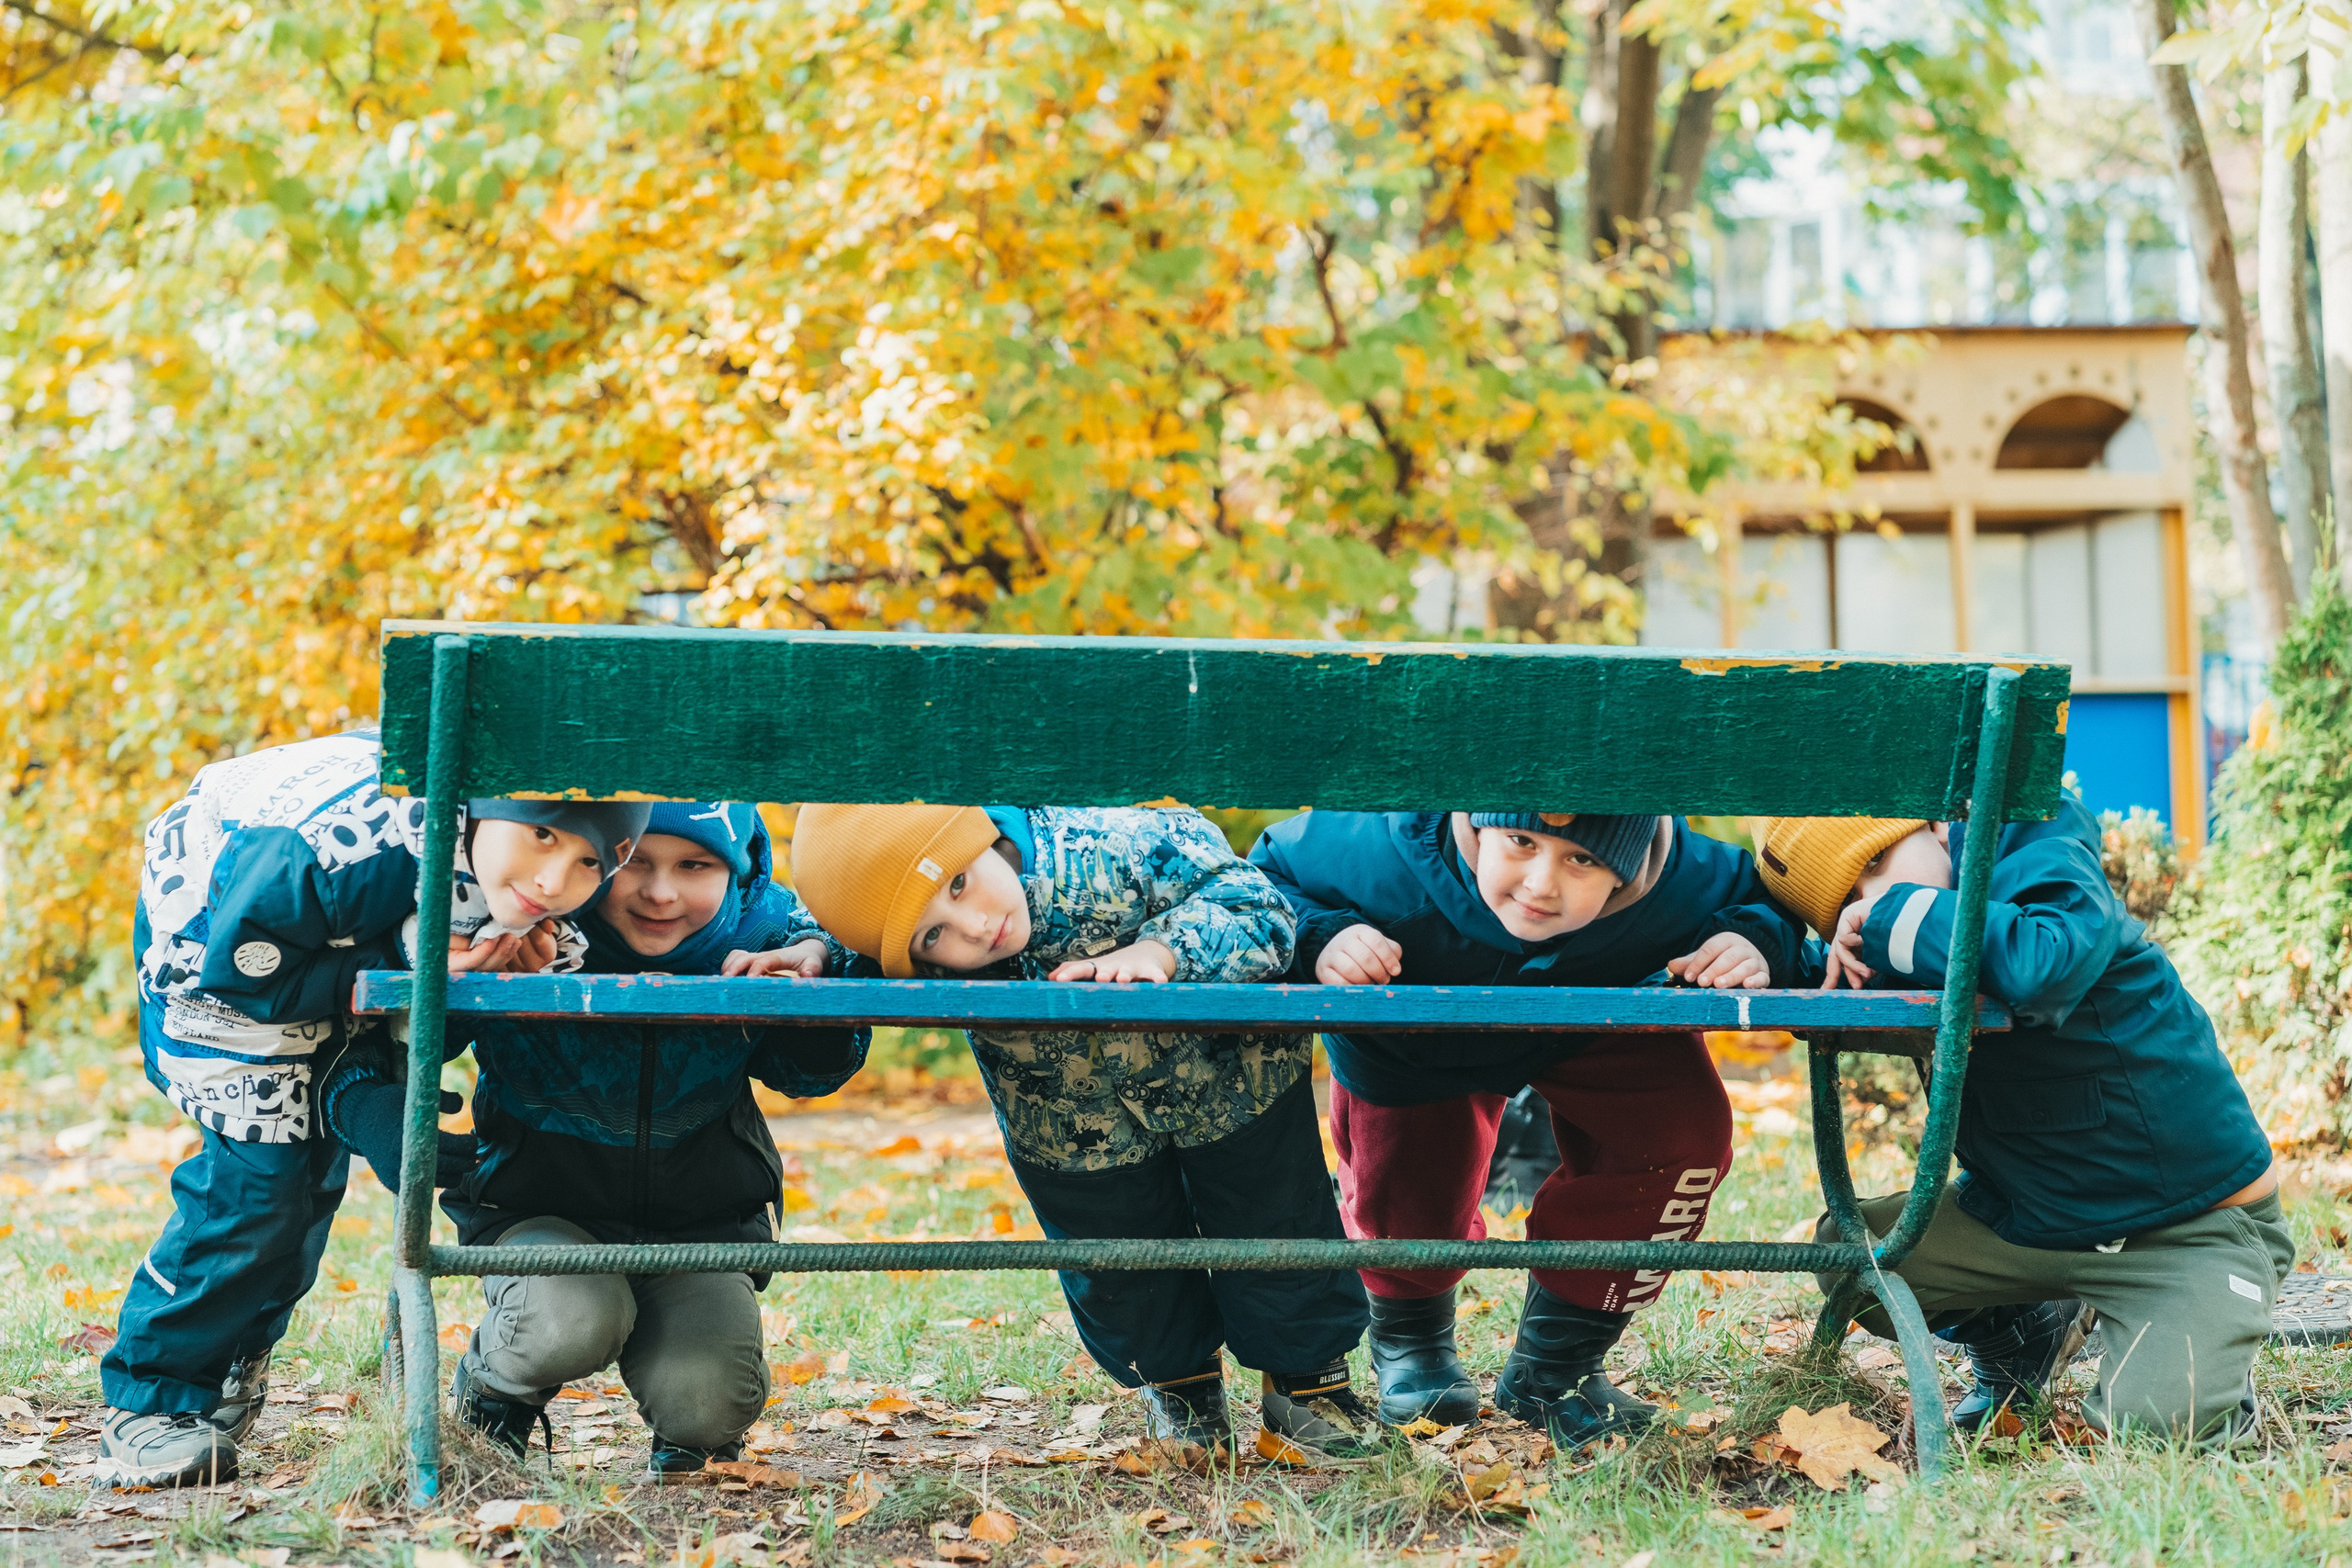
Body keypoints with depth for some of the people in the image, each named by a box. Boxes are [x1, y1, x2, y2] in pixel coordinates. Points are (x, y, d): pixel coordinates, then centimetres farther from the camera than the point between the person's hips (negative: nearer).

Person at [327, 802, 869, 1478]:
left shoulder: (764, 930, -15)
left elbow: (814, 1072, -3)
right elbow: (369, 1053, -17)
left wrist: (816, 964, -25)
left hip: (703, 1219, 2)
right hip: (537, 1210, -2)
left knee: (706, 1407, -21)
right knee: (571, 1325, -33)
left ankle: (692, 1432, 21)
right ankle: (486, 1398, 6)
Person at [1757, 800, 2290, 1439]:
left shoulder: (2050, 870, -23)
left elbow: (2042, 966, -45)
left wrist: (1892, 915, -32)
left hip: (2195, 1228, -7)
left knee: (2156, 1419, -27)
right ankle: (2025, 1337, 20)